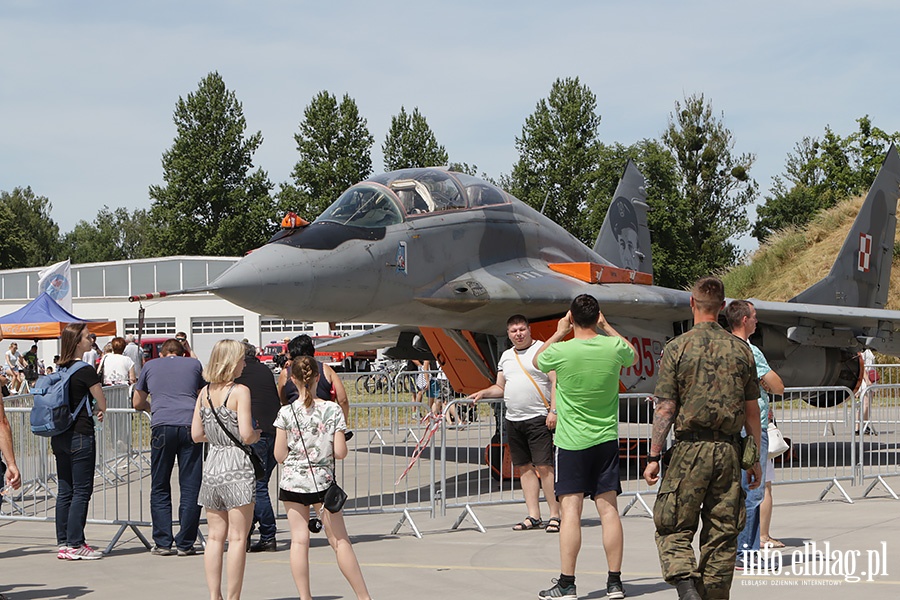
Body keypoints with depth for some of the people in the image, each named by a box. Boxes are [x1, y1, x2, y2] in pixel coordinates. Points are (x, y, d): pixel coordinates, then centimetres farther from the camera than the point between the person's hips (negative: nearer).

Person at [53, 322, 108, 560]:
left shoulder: (60, 370, 9)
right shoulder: (86, 371, -13)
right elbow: (102, 403, -5)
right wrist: (100, 412, 16)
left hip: (59, 436, 8)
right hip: (80, 435, -8)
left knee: (65, 491, 11)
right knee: (81, 491, -2)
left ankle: (63, 543, 14)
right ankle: (75, 545, -3)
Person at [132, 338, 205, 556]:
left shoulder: (150, 366, 21)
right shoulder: (194, 364, 21)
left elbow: (137, 403, 29)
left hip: (162, 426, 0)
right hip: (191, 425, 0)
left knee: (160, 489, 9)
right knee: (190, 488, 4)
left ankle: (163, 543, 5)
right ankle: (185, 544, 3)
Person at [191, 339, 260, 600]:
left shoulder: (205, 392, 7)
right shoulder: (240, 391, -10)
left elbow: (196, 434, 9)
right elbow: (246, 434, -17)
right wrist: (257, 435, 4)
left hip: (212, 465, 6)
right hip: (237, 465, -6)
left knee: (215, 536, 11)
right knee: (237, 538, 0)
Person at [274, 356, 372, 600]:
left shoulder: (286, 413, -7)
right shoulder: (332, 410, -6)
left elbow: (280, 455, -5)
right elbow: (340, 452, -7)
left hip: (292, 481, 0)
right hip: (322, 481, 0)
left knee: (299, 539, 4)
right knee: (340, 541, 6)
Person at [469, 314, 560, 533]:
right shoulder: (506, 356, 18)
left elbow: (555, 382, -7)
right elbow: (500, 387, 25)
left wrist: (553, 410, -16)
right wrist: (483, 393, 7)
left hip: (538, 418, -7)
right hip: (513, 420, 7)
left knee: (544, 466, -11)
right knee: (525, 468, 7)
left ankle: (555, 515, -7)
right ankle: (533, 517, 11)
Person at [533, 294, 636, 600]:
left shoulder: (561, 351, -13)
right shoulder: (614, 347, -5)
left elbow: (537, 360, 11)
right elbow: (633, 354, 21)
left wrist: (559, 333, 19)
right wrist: (606, 327, 25)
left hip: (572, 442, -3)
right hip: (606, 439, 3)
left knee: (571, 510, -3)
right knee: (608, 509, 4)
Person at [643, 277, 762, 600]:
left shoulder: (677, 348, -5)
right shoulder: (740, 349, 6)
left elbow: (666, 408, -7)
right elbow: (752, 409, 8)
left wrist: (653, 457, -2)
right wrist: (755, 459, 15)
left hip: (691, 448, -3)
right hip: (729, 449, 3)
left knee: (674, 528, 4)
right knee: (722, 533, 10)